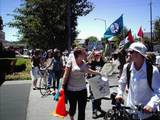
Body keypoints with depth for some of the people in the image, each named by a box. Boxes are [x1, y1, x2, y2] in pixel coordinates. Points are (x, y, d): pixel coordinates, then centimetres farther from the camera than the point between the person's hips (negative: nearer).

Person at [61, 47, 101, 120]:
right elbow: (66, 75, -10)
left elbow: (88, 71, 26)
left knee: (82, 110, 2)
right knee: (72, 108, 13)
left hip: (82, 89, 4)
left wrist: (97, 73, 31)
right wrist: (63, 86, -13)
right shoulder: (71, 61, -9)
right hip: (71, 90, -3)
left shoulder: (84, 63, 5)